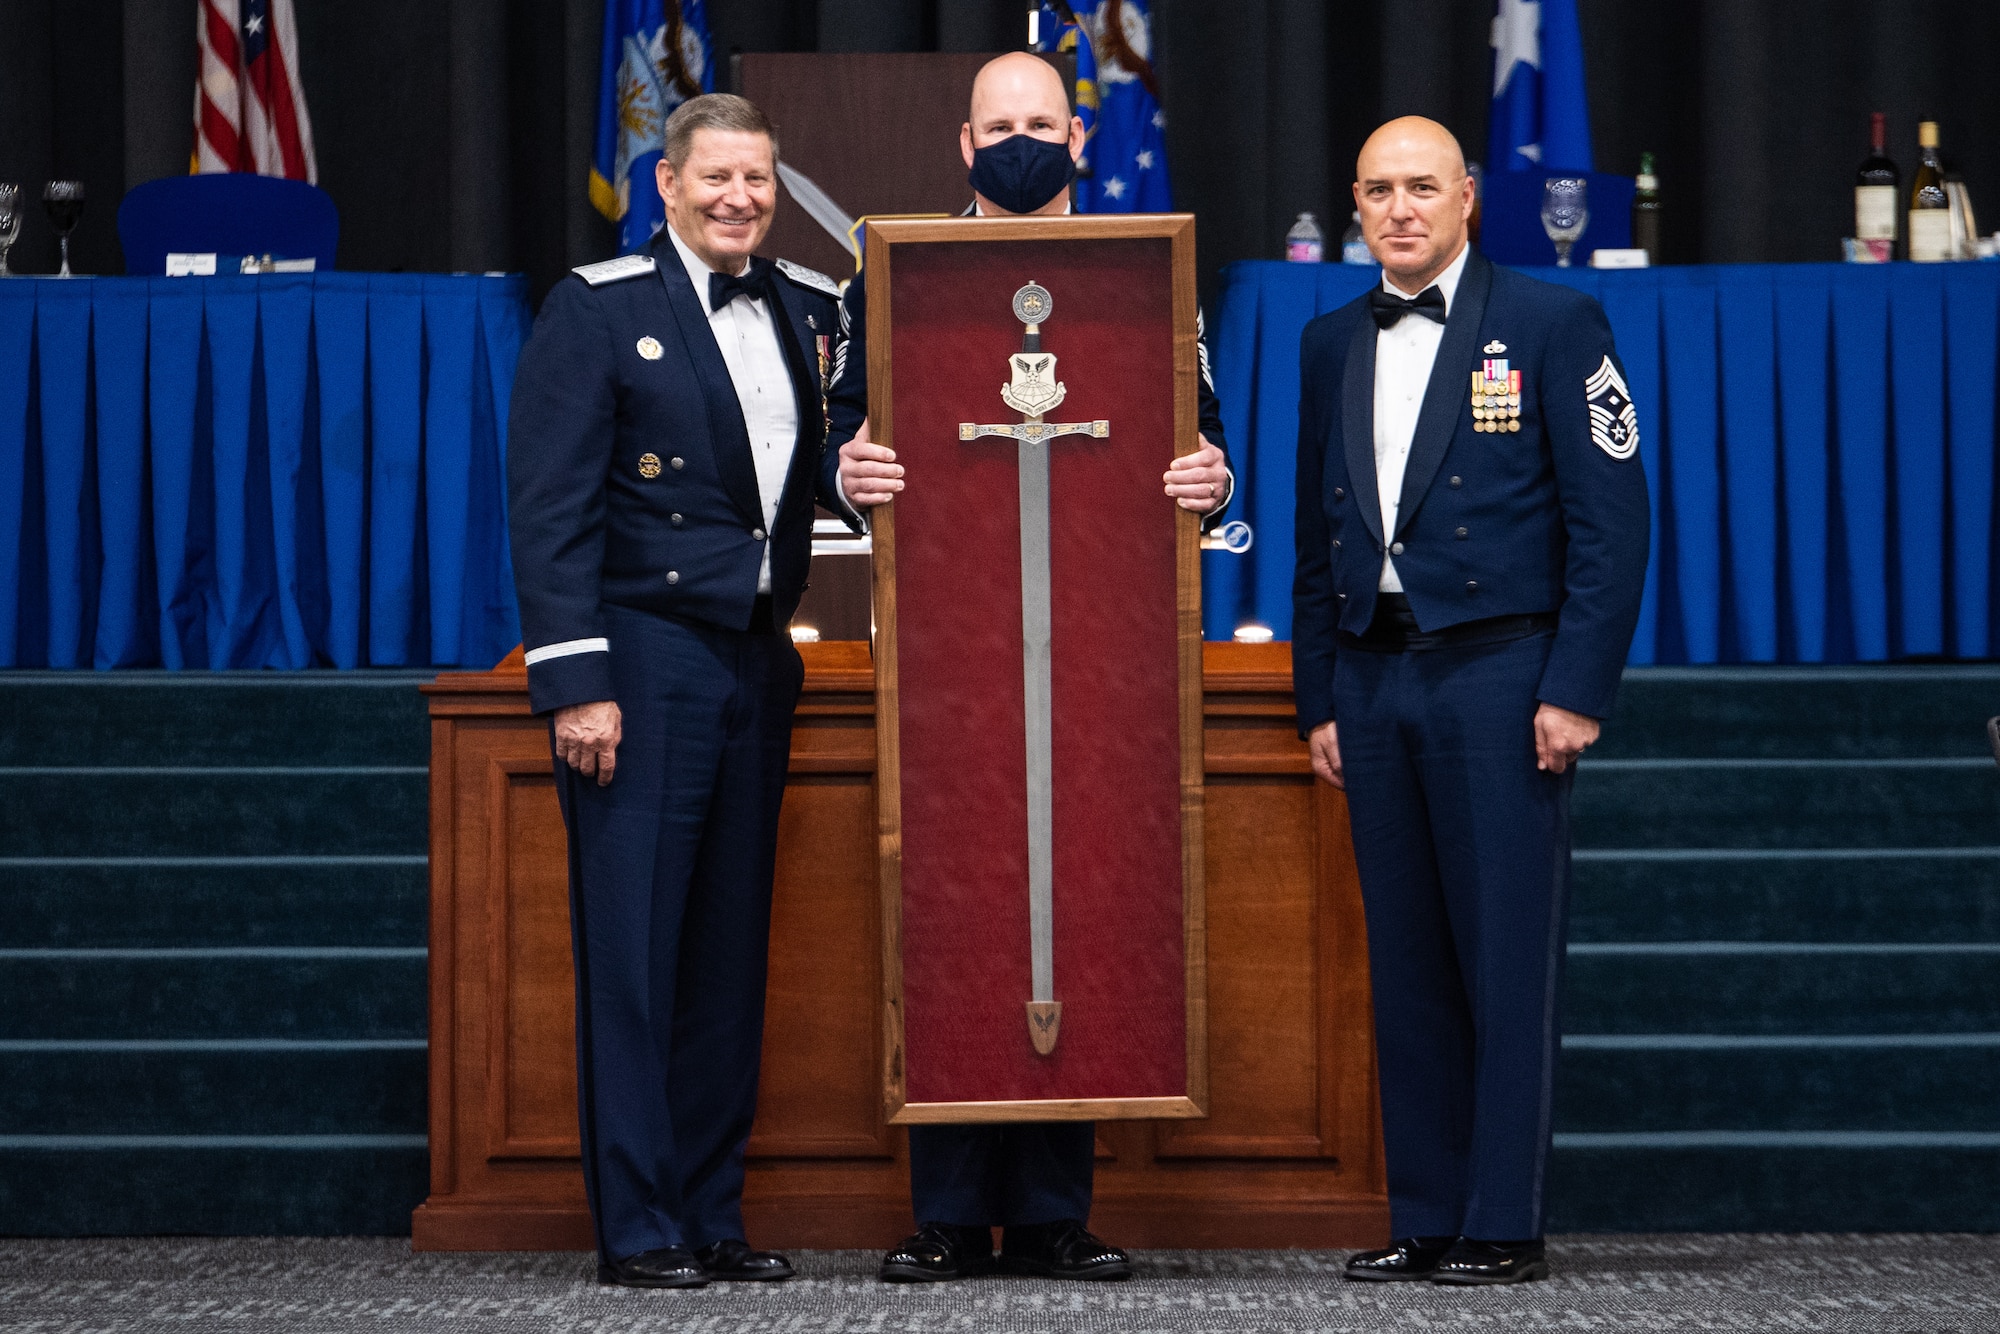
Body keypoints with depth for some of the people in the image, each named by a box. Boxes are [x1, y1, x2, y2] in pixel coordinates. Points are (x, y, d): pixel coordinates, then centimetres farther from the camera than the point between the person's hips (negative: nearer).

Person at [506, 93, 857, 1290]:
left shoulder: (809, 310, 12)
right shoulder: (598, 309, -5)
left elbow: (833, 463, 17)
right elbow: (551, 508, -9)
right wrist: (575, 682, -15)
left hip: (756, 660, 6)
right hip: (642, 660, -6)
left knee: (732, 948, 9)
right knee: (632, 947, -4)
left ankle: (714, 1213, 16)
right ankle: (638, 1228, 0)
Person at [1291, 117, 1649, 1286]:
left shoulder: (1551, 325, -1)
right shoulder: (1332, 346, 14)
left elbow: (1612, 521, -5)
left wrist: (1576, 690, -12)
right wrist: (1320, 699, 12)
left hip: (1498, 674, -5)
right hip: (1375, 681, 5)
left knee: (1508, 960, -4)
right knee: (1407, 964, 6)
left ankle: (1505, 1229, -1)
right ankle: (1425, 1222, 11)